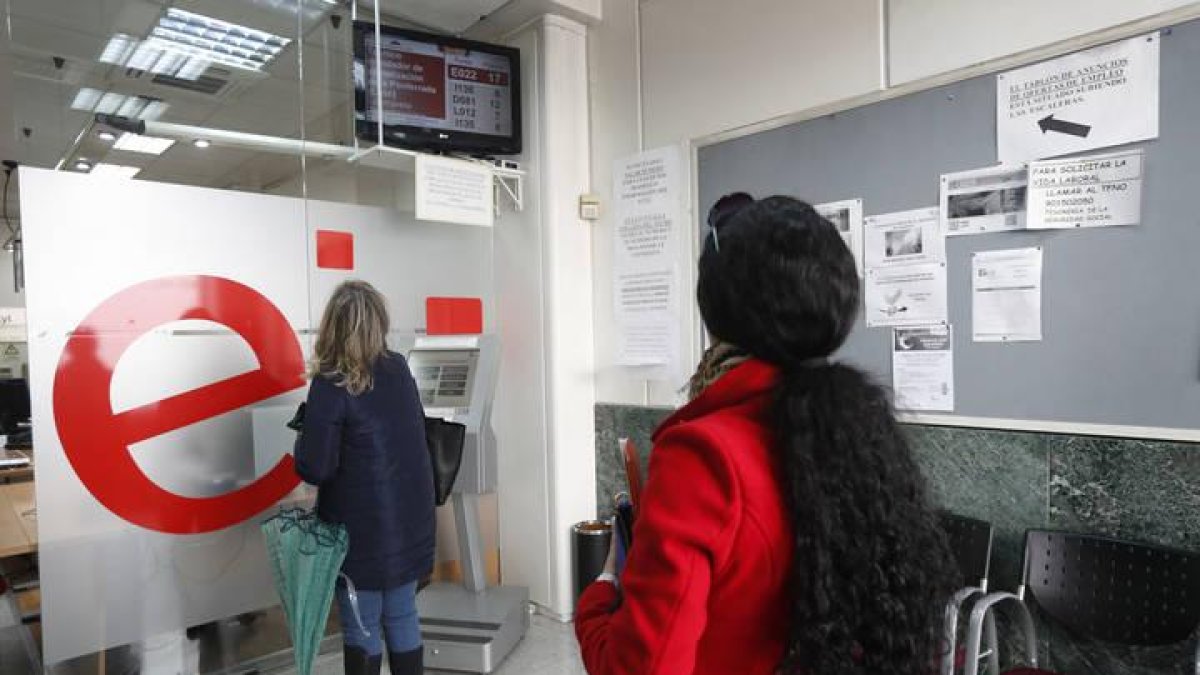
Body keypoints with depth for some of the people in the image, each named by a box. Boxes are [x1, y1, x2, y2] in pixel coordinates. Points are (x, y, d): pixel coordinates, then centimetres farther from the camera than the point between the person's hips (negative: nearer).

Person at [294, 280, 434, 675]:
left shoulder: (331, 386, -18)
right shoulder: (399, 369, 0)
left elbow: (314, 469, -18)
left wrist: (306, 437, 1)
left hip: (360, 525, -5)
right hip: (410, 517, 5)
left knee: (360, 627, 12)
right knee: (402, 617, 18)